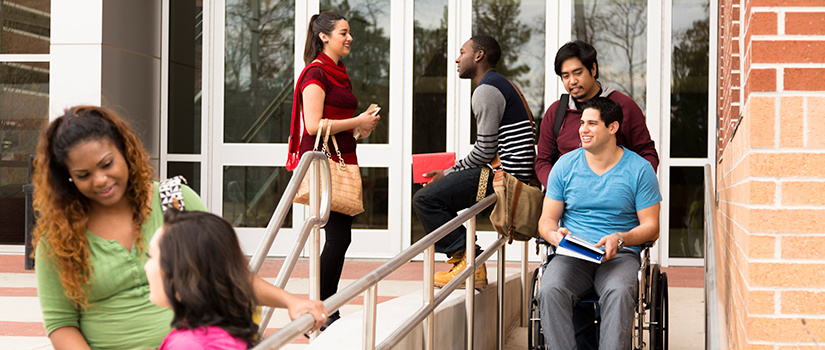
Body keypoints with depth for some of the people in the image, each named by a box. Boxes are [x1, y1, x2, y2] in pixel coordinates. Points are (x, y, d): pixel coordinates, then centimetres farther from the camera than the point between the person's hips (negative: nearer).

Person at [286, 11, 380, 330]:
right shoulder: (316, 73, -10)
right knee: (338, 237, -9)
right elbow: (314, 125, -18)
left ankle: (329, 313, 14)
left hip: (342, 159, 10)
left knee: (340, 237, 8)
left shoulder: (338, 73, 19)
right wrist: (357, 122, -11)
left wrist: (362, 124, 8)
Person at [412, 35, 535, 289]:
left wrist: (449, 173, -3)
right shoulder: (499, 85, 23)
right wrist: (451, 173, 18)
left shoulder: (486, 91, -11)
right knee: (440, 192, 20)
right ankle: (468, 261, 13)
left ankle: (468, 264, -11)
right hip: (511, 175, 11)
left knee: (425, 199, -12)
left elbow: (485, 151, -16)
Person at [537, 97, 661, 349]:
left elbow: (651, 227, 4)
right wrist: (555, 235, -13)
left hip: (621, 256, -2)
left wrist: (620, 239, -17)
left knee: (619, 293, -37)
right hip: (572, 255, 2)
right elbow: (547, 219, 12)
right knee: (550, 291, -32)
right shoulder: (565, 165, 11)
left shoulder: (640, 169, 4)